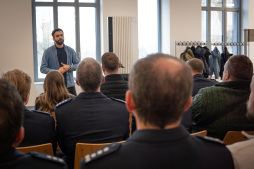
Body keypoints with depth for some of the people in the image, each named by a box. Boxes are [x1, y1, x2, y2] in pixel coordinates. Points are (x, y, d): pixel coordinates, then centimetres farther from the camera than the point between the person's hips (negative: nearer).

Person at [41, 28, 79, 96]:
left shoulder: (70, 50, 10)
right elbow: (43, 68, -2)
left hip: (69, 85, 3)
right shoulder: (48, 52, 2)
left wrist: (69, 67, -8)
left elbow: (77, 64, 12)